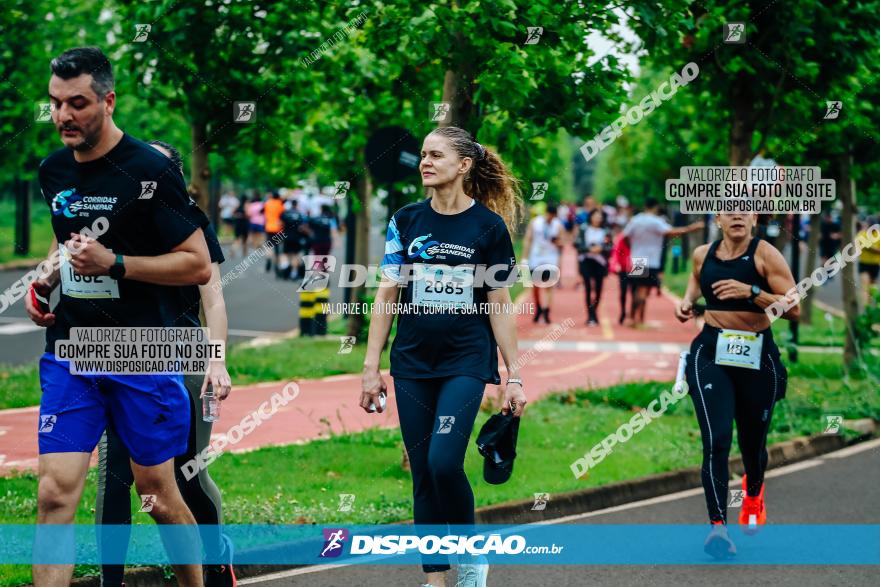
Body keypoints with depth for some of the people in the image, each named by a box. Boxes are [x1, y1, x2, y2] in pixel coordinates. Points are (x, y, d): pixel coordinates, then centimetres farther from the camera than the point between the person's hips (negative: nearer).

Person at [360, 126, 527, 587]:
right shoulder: (406, 221, 3)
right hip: (412, 363, 3)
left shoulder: (489, 226, -4)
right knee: (423, 474, 4)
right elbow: (387, 295, 5)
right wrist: (371, 366, 2)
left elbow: (500, 305, -1)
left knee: (444, 462, -17)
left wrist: (514, 376, -3)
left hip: (466, 361, -3)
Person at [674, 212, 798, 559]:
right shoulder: (703, 254, 3)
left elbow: (794, 309, -15)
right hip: (711, 352, 1)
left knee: (752, 442, 15)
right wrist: (687, 301, 9)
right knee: (716, 440, -17)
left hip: (757, 356, -1)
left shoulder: (765, 254, -9)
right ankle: (718, 525, -19)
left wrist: (751, 292, -26)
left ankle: (754, 493, 50)